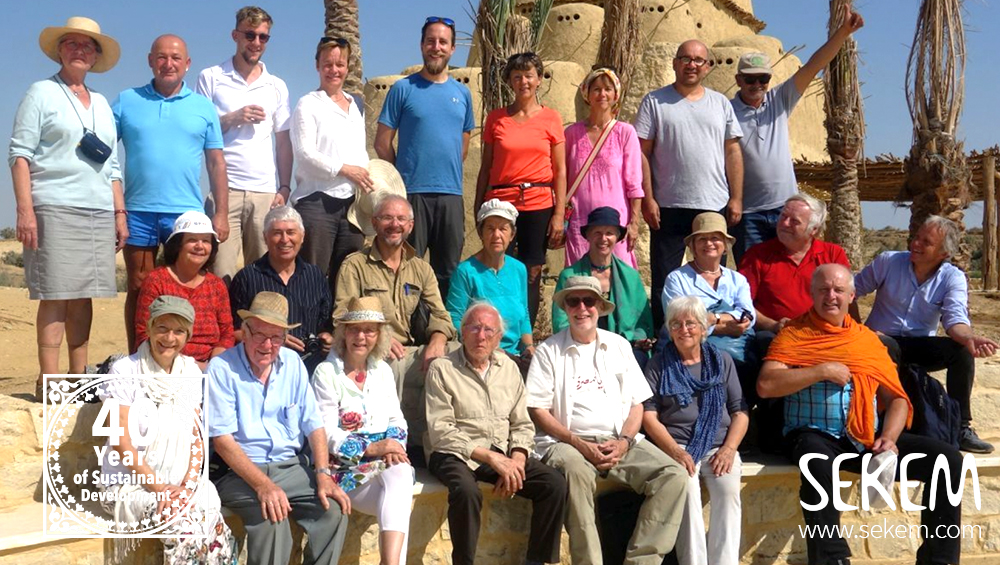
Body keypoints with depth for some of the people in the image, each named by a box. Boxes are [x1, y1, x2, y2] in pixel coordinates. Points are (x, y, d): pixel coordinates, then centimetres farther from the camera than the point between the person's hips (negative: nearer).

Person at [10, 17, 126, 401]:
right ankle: (49, 380, -5)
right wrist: (25, 209, -13)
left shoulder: (102, 104, 21)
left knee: (84, 296, 5)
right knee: (55, 296, -8)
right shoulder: (42, 93, 5)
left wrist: (120, 214, 14)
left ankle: (78, 377, 11)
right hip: (55, 210, -5)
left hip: (99, 213, 5)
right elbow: (20, 153, -3)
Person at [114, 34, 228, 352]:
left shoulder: (204, 107, 9)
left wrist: (221, 214, 0)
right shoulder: (127, 101, 8)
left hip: (187, 213, 0)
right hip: (138, 212, 0)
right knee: (139, 290, 6)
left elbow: (216, 162, 7)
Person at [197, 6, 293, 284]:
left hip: (266, 192, 3)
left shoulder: (277, 87, 14)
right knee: (220, 273, -7)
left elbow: (283, 141, 12)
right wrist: (232, 118, -8)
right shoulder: (211, 78, 6)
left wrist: (284, 188, 2)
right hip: (223, 189, -2)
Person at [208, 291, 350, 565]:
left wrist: (324, 474, -7)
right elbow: (222, 439, -13)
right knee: (273, 518, -31)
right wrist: (262, 485, -23)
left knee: (334, 509, -19)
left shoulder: (292, 363, 7)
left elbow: (313, 424, 7)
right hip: (240, 471, -4)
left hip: (292, 467, 4)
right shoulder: (222, 368, -7)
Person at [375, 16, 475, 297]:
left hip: (452, 193, 4)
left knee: (448, 271, 9)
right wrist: (403, 177, 5)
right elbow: (382, 142, 1)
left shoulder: (462, 93, 12)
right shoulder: (403, 89, 1)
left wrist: (449, 173, 13)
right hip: (412, 192, -4)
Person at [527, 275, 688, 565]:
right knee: (576, 470, -38)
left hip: (619, 441, 4)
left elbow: (636, 403, 14)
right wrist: (579, 444, -13)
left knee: (675, 475, -18)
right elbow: (538, 410, -2)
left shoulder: (619, 346, 16)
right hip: (568, 442, -4)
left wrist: (624, 441, -6)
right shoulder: (549, 350, 5)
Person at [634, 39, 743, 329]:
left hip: (715, 206, 3)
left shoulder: (720, 103, 12)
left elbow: (733, 152, 11)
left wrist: (736, 198, 3)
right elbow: (642, 153, -2)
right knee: (664, 280, 2)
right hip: (668, 206, -3)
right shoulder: (655, 101, 3)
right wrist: (647, 199, -9)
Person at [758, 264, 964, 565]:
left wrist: (888, 438, -5)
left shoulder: (868, 338, 18)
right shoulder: (794, 334, 5)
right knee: (818, 465, -39)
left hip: (869, 436, 5)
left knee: (948, 459, -11)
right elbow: (766, 386, -10)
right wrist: (822, 371, -13)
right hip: (816, 435, -4)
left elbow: (896, 398, 14)